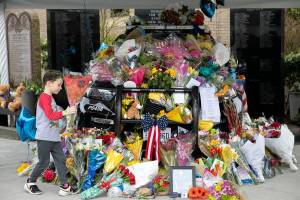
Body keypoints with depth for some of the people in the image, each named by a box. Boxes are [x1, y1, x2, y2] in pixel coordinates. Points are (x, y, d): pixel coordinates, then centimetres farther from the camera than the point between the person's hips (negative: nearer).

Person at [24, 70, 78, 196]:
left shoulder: (50, 98, 17)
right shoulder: (44, 97, -14)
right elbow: (50, 115, -25)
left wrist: (67, 111, 15)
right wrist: (65, 113, -31)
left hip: (54, 137, 9)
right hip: (45, 137, -9)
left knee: (61, 160, 5)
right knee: (44, 162, 1)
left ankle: (65, 186, 8)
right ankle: (30, 183, 21)